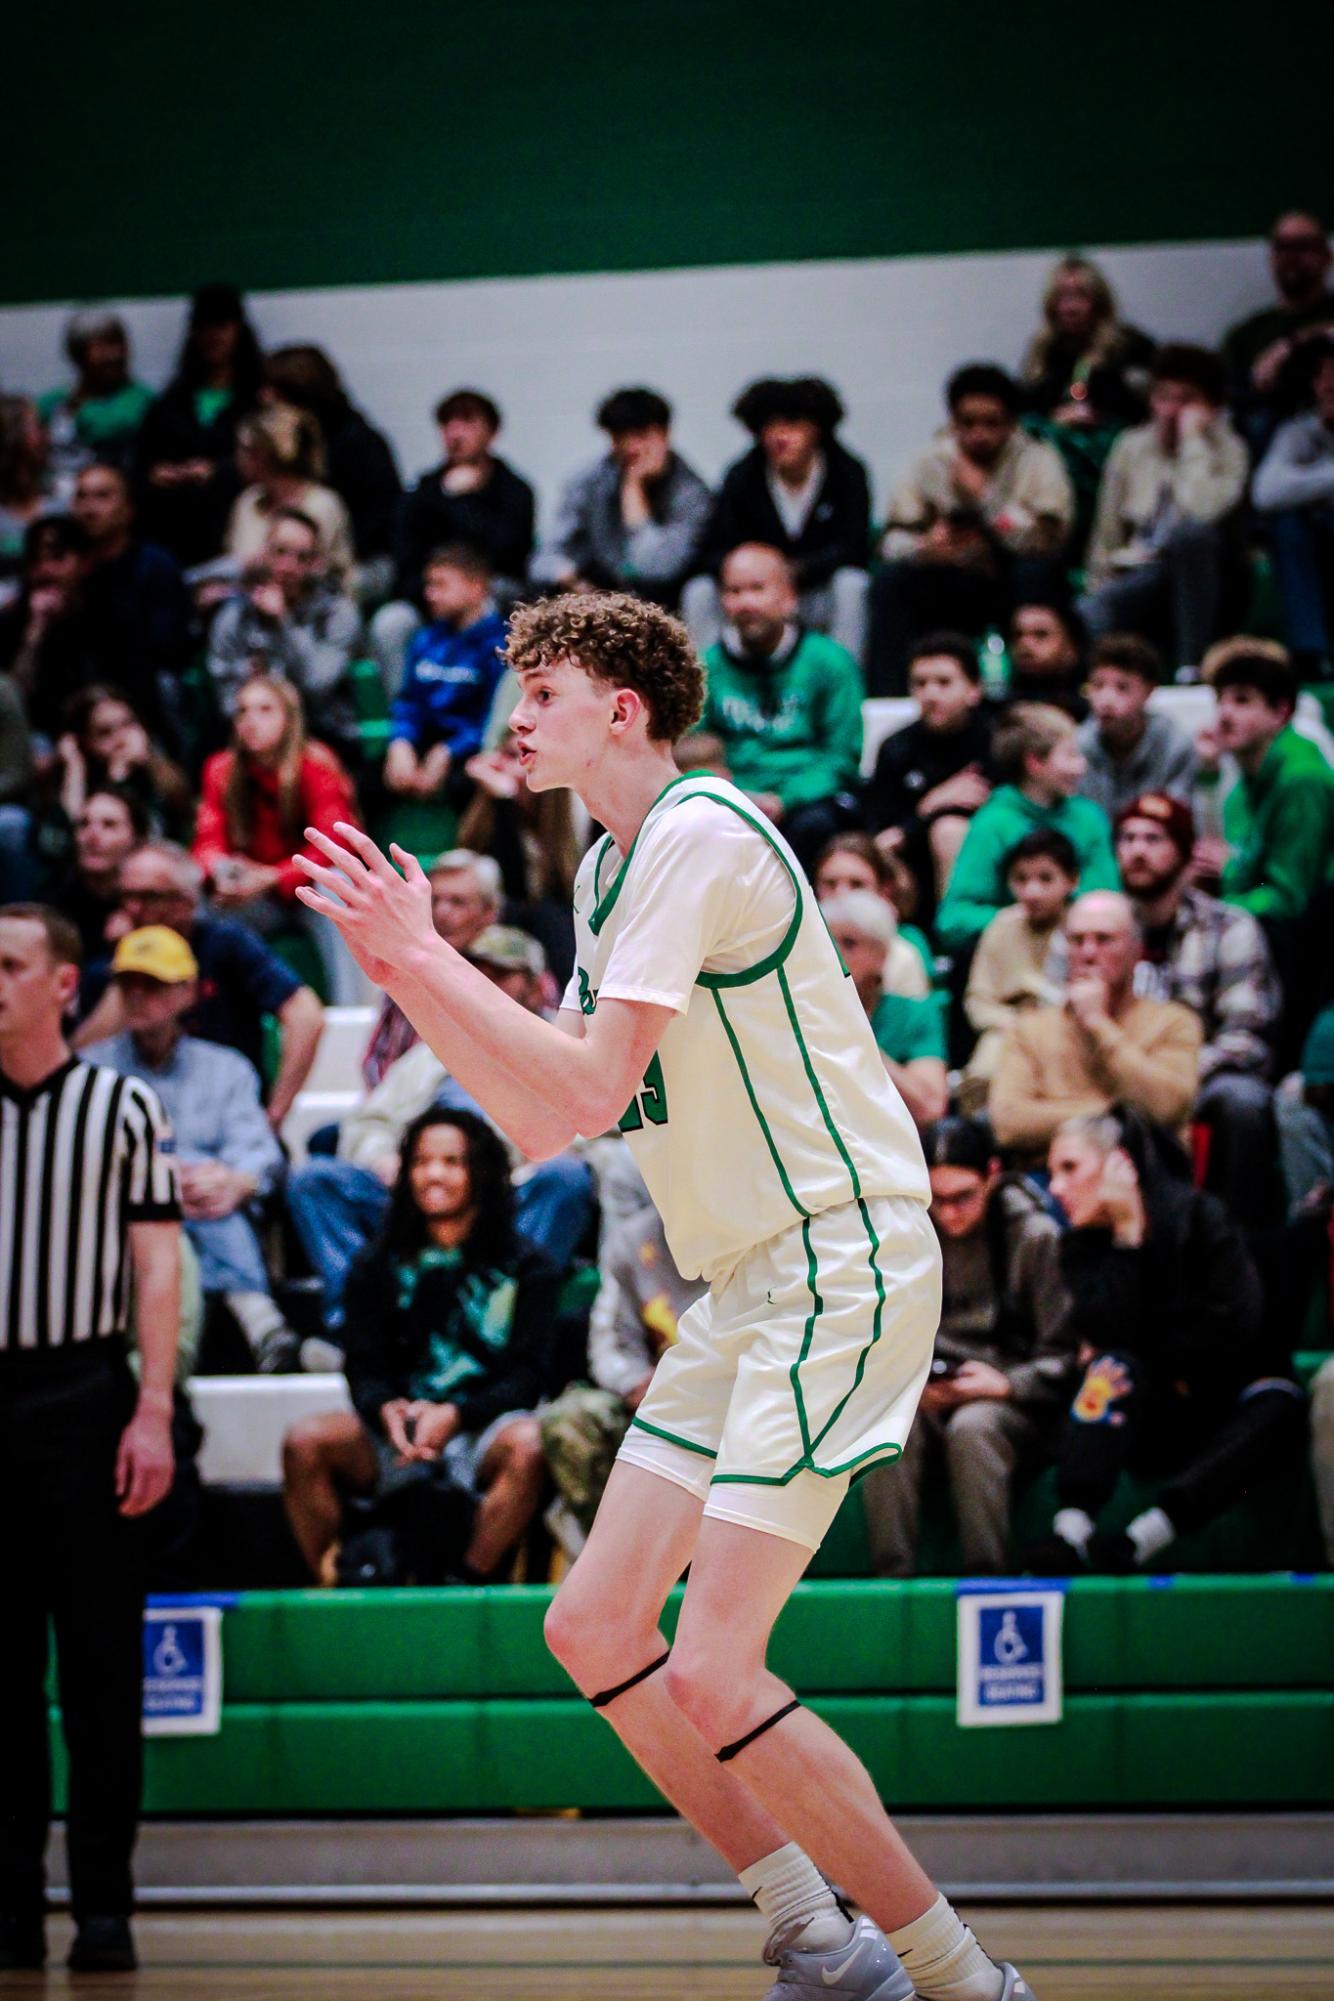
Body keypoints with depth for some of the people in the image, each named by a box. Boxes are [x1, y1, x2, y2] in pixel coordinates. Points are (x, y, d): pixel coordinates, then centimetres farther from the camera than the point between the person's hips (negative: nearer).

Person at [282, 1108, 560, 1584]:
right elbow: (364, 1367, 8)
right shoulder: (380, 1267, 18)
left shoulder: (524, 1268, 10)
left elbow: (528, 1373, -1)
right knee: (304, 1441, -25)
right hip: (395, 1438, 2)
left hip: (482, 1430, -2)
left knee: (528, 1443, -36)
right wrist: (388, 1411, -17)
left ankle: (464, 1584, -30)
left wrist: (455, 1415, -18)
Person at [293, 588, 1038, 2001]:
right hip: (745, 1286, 10)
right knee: (593, 1628, 7)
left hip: (842, 1262, -10)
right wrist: (401, 971, 9)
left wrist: (424, 951, -14)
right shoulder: (611, 866, 16)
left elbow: (591, 1088, -21)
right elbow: (542, 1124, 17)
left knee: (710, 1677, -16)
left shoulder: (701, 836, -15)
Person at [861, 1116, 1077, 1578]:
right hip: (929, 1399, 3)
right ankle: (892, 1577, -31)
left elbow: (1065, 1357, -1)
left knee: (972, 1427, -37)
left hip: (1017, 1407, -3)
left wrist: (1006, 1384, -16)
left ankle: (987, 1579, -31)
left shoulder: (1037, 1237, -1)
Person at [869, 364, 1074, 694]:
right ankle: (889, 694, -23)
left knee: (1035, 571, -33)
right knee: (892, 580, -23)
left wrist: (983, 496, -27)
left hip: (1014, 592, -2)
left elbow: (1048, 541, -22)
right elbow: (894, 538, -6)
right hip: (949, 590, 2)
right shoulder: (932, 460, 1)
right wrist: (923, 547, -30)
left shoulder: (1038, 461, -7)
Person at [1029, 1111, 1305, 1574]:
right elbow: (1109, 1331, -16)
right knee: (1115, 1366, -28)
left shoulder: (1198, 1215, -5)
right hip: (1152, 1422, 2)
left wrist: (1155, 1360, -7)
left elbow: (1236, 1324, -13)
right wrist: (1128, 1235, -17)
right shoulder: (1083, 1245, 2)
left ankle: (1143, 1537, -49)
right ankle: (1071, 1530, -48)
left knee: (1277, 1402, -34)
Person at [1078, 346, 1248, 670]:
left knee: (1189, 533, -40)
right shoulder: (1131, 447, 9)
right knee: (1086, 619, -35)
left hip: (1196, 583, -1)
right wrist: (1097, 590, 7)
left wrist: (1192, 439, -18)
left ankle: (1193, 667, -34)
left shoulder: (1226, 448, -3)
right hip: (1138, 578, 1)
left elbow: (1205, 510, -24)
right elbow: (1108, 530, 15)